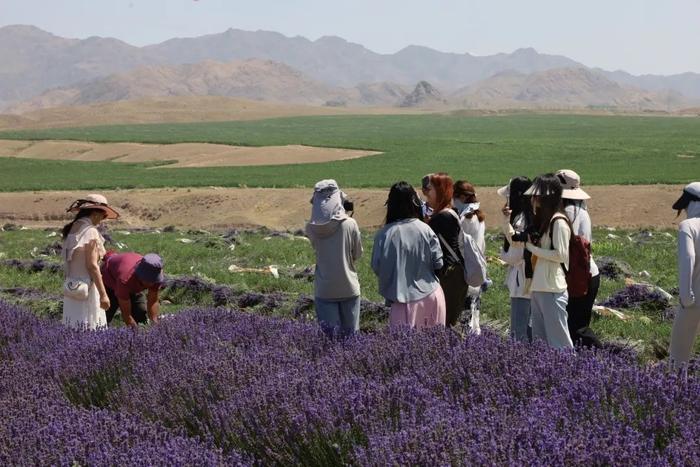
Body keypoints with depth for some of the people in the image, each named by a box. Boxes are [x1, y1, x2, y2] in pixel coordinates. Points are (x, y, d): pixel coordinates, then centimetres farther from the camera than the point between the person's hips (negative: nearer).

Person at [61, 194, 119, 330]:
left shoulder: (72, 229, 9)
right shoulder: (90, 232, -14)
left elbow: (69, 260, 12)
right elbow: (92, 265, -18)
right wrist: (103, 294, -16)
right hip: (86, 287, -8)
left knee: (74, 328, 10)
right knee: (90, 329, -3)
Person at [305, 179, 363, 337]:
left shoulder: (311, 228, -9)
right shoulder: (350, 224, -12)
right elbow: (358, 254, -1)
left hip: (324, 290, 1)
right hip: (349, 288, -1)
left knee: (328, 335, 6)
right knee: (350, 334, 10)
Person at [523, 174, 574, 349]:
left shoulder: (558, 222, -12)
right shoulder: (541, 219, 15)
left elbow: (560, 255, -17)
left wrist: (532, 248, -11)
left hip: (553, 290, -9)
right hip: (537, 288, 9)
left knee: (559, 342, -7)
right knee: (539, 340, 12)